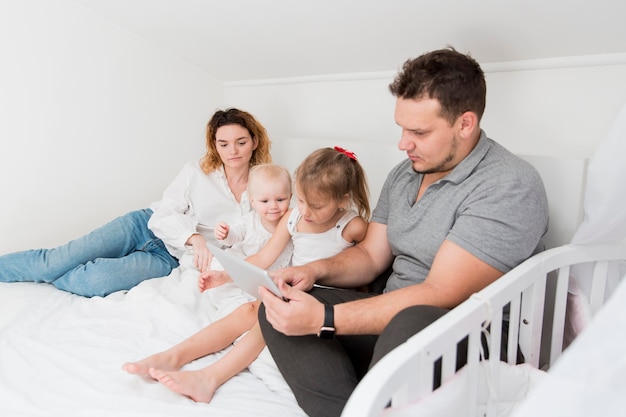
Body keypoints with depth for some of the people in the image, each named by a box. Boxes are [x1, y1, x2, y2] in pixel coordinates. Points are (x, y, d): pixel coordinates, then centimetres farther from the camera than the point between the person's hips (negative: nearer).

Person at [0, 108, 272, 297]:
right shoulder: (196, 173, -2)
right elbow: (162, 215, -9)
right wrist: (194, 237, -28)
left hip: (169, 257, 0)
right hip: (145, 227, 1)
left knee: (96, 279, -24)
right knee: (59, 259, -14)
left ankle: (41, 275, 1)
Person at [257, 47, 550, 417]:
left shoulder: (510, 188, -16)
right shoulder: (403, 174, 10)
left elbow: (440, 296, -23)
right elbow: (370, 256, 14)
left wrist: (324, 319, -25)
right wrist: (315, 270, -7)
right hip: (392, 319, 7)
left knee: (413, 324, -40)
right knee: (277, 312, -9)